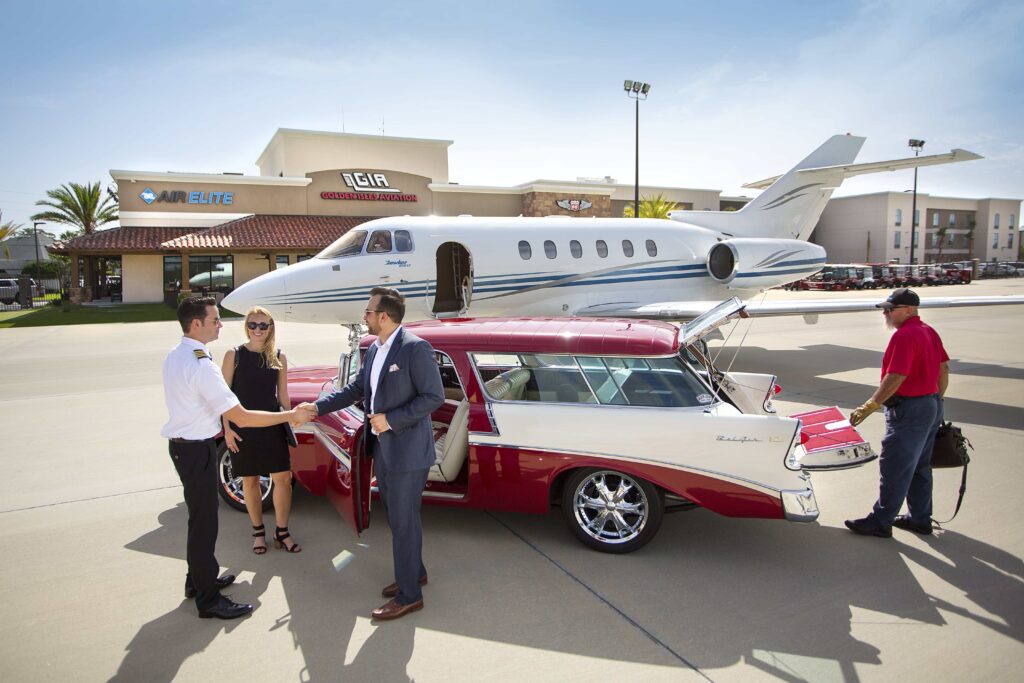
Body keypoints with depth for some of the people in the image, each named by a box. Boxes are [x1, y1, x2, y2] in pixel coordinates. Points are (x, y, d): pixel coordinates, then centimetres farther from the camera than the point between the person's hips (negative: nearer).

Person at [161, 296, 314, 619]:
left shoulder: (173, 357, 5)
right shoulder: (202, 366, -26)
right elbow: (241, 417, -27)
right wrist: (291, 415, -21)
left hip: (181, 444, 10)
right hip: (197, 449, -10)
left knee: (200, 515, 23)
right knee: (204, 522, 1)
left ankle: (198, 579, 41)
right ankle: (208, 600, 15)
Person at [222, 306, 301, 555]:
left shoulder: (279, 357, 2)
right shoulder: (234, 355, -4)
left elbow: (282, 395, 8)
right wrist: (227, 429, -7)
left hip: (272, 427, 2)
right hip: (242, 428, -2)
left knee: (283, 479, 0)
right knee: (250, 481, 10)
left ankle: (282, 532, 17)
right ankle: (258, 531, 26)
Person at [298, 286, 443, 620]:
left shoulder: (415, 348, -18)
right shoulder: (375, 349, 8)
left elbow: (434, 396, -19)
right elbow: (356, 389, 16)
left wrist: (391, 419, -21)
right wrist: (317, 407, 7)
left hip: (407, 451, -9)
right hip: (383, 448, 9)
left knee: (403, 521, 1)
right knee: (396, 515, 20)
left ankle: (409, 595, 16)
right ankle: (414, 572, 39)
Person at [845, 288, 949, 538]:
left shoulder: (904, 336, -20)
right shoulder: (929, 332, 11)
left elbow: (896, 378, -26)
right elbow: (944, 369, 16)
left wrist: (869, 407, -23)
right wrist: (936, 400, 24)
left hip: (909, 410, -10)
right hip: (931, 406, 10)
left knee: (894, 468, -2)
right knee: (919, 466, 18)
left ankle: (881, 522, 5)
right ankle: (920, 518, 27)